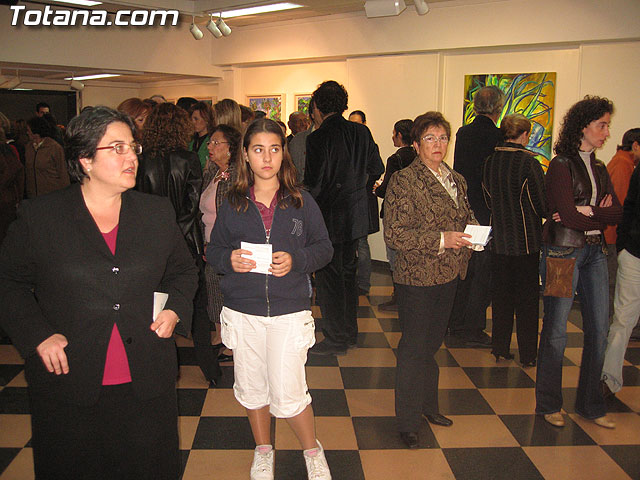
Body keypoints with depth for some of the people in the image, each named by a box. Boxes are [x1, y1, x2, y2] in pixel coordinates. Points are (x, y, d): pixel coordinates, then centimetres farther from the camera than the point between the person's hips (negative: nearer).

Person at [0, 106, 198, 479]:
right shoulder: (38, 216, -4)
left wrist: (175, 310, -3)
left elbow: (184, 270, 15)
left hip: (146, 381, 2)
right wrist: (38, 336, -10)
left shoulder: (158, 213, 4)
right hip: (68, 380, -1)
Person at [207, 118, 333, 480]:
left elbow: (324, 248, 2)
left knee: (288, 392, -3)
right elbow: (213, 249, 8)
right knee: (252, 387, 14)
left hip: (290, 310, -2)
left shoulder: (301, 201, 0)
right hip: (243, 310, 2)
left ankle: (313, 450, 26)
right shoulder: (233, 204, 3)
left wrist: (296, 260, -17)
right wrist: (229, 259, -14)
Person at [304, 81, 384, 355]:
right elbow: (377, 169, 10)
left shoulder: (318, 138, -16)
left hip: (329, 217, -7)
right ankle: (350, 332, 30)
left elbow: (314, 183, -19)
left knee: (328, 278, 4)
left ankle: (335, 340, 13)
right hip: (356, 217, 7)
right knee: (348, 273, 19)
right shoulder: (362, 133, 3)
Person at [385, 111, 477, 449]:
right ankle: (408, 422, 17)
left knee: (433, 343, 18)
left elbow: (466, 217, 23)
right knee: (414, 348, 3)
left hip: (448, 275, 7)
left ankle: (428, 406, 37)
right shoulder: (404, 180, -12)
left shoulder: (456, 180, 10)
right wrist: (441, 240, -22)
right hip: (416, 277, -6)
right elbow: (394, 234, -18)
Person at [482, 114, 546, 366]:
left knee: (501, 296, 14)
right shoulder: (529, 163, -16)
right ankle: (527, 354, 16)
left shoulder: (490, 161, -1)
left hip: (499, 239, 4)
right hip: (526, 240, -4)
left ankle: (500, 348, 22)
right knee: (527, 298, 7)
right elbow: (542, 206, -10)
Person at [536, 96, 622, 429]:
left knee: (599, 330, 8)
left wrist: (587, 211, -12)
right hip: (563, 251, -7)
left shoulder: (599, 169, 14)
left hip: (594, 252, 7)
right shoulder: (561, 165, -7)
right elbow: (567, 215, -17)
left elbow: (617, 213, 4)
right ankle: (548, 404, 17)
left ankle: (590, 404, 24)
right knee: (556, 330, 1)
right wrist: (601, 215, -3)